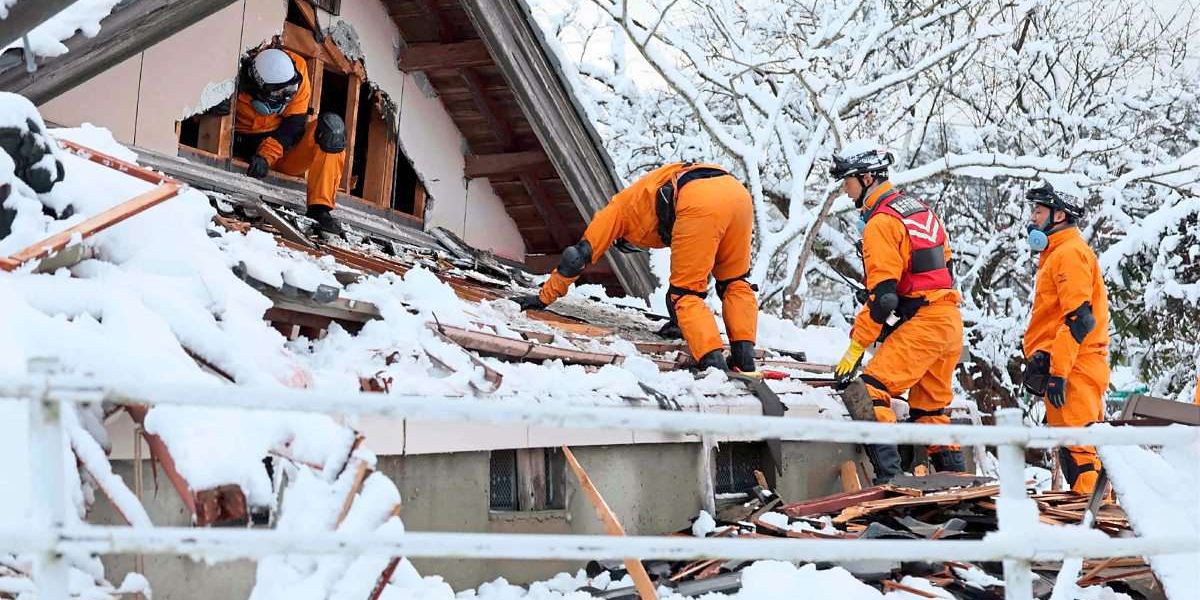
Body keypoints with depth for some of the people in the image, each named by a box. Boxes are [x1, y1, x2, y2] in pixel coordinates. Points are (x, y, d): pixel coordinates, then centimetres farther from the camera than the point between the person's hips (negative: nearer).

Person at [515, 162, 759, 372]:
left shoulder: (619, 207, 30)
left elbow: (578, 256, 29)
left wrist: (544, 297, 37)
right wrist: (683, 319, 51)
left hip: (700, 203, -6)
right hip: (737, 190, 7)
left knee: (683, 293, 5)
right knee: (734, 282, 22)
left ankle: (714, 363, -10)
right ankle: (744, 356, 9)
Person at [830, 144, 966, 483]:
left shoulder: (880, 221, -11)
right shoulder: (918, 208, 17)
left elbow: (882, 294, -17)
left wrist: (856, 347, -14)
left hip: (922, 322, -10)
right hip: (951, 320, 10)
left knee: (868, 392, -15)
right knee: (930, 410, 18)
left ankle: (888, 476, -22)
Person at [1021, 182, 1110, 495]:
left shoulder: (1070, 252, -8)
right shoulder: (1056, 254, 24)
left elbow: (1079, 318, -18)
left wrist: (1057, 371, -21)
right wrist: (1040, 364, 24)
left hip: (1072, 368, -10)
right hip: (1075, 368, 10)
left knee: (1077, 444, -12)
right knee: (1077, 443, 12)